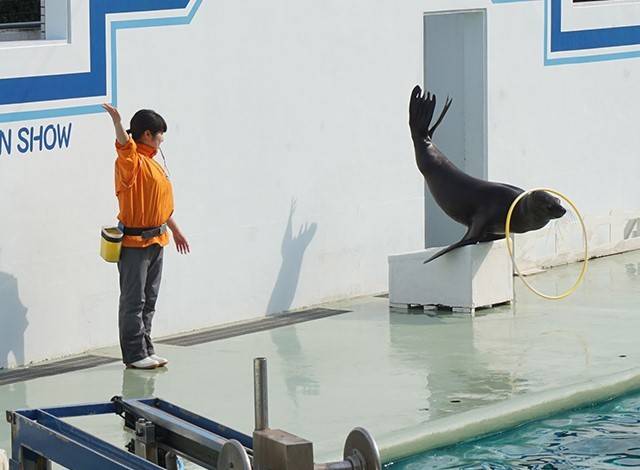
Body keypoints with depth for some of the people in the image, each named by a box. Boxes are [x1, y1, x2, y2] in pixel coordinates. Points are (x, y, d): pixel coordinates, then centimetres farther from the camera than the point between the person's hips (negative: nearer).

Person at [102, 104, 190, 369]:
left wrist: (175, 230, 31)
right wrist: (117, 122, -56)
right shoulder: (132, 161, -13)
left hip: (155, 240, 9)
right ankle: (134, 355, 1)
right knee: (133, 300, -3)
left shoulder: (153, 163, 14)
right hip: (134, 241, -9)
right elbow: (124, 146, -37)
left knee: (149, 299, 14)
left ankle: (146, 349, 22)